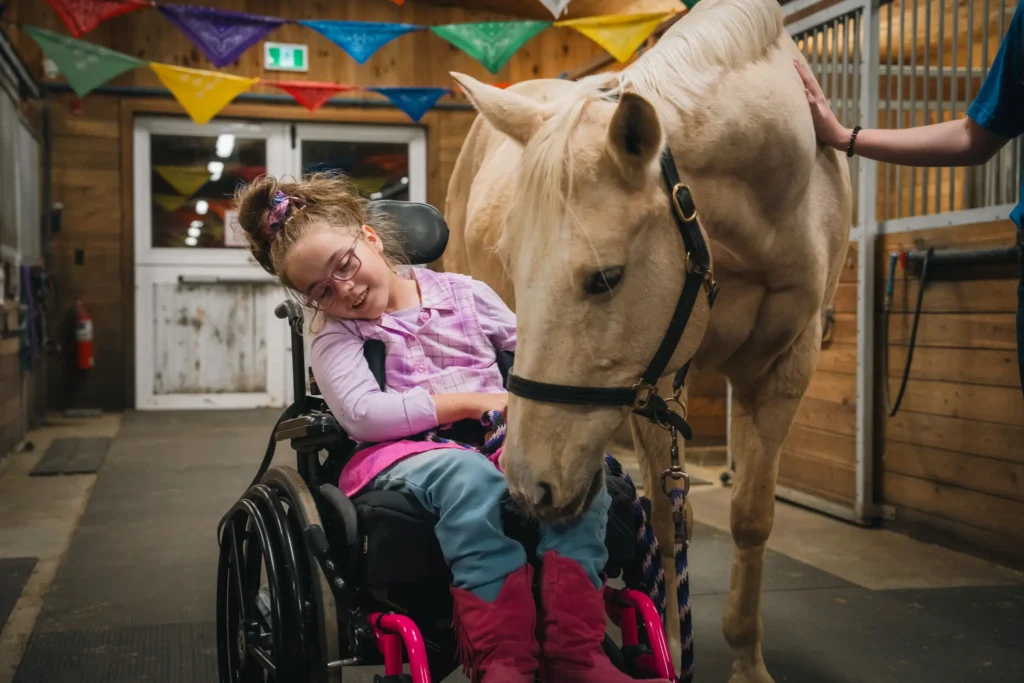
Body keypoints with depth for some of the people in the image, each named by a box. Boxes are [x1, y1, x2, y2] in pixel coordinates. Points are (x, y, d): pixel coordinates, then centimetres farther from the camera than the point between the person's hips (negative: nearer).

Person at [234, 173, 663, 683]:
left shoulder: (463, 293, 16)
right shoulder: (335, 334, 7)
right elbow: (361, 414, -10)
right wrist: (473, 402, -13)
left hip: (502, 443, 4)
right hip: (401, 459, -3)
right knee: (470, 475, -39)